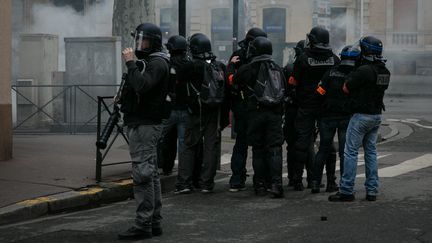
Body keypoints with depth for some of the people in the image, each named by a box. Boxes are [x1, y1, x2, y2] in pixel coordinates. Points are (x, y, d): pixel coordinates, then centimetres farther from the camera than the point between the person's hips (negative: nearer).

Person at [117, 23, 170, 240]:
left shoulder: (157, 63, -12)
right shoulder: (145, 61, 20)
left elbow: (141, 85, -28)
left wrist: (130, 63, -21)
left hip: (145, 124, -11)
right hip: (141, 123, 11)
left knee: (143, 173, -12)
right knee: (150, 173, 12)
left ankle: (143, 224, -12)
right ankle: (154, 222, 17)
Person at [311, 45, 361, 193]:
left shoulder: (331, 73, -2)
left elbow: (320, 93, -6)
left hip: (327, 117, 1)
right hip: (347, 118, -1)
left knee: (324, 149, 11)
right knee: (345, 152, 5)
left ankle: (315, 182, 9)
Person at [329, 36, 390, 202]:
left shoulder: (364, 70, -20)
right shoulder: (385, 71, 6)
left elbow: (346, 88, -13)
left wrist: (351, 76, 4)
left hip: (361, 115, -8)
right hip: (377, 115, 8)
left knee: (351, 152, -3)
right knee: (371, 151, 13)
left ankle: (346, 191, -3)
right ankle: (372, 191, 13)